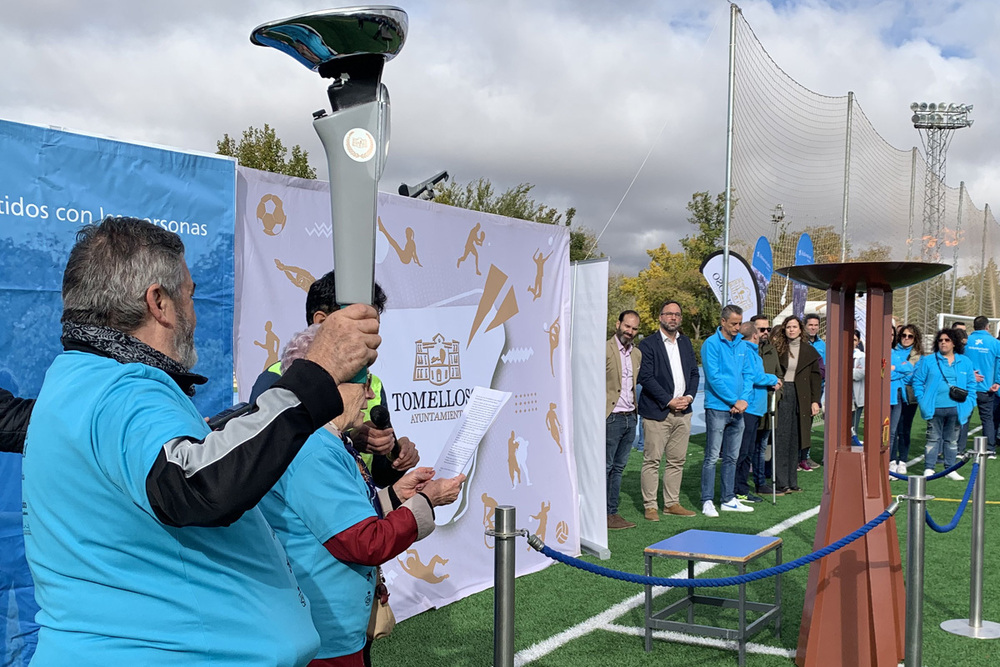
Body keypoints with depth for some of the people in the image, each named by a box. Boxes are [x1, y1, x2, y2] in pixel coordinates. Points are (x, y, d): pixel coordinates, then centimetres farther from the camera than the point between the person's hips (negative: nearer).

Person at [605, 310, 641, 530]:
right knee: (604, 467, -4)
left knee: (618, 467, 12)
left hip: (630, 418, 7)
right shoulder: (604, 350, -10)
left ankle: (612, 513, 18)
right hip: (611, 418, -7)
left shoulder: (637, 354, 13)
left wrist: (635, 411, 14)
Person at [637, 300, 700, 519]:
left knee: (677, 460, 9)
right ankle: (649, 506, 3)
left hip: (683, 411, 6)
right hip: (656, 411, -6)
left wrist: (689, 396, -3)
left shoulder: (686, 342, 15)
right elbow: (645, 377, -11)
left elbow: (694, 373, 15)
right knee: (652, 460, -4)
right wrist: (669, 401, -14)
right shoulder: (648, 344, -4)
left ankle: (672, 503, 18)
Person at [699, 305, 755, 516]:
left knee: (732, 457, 12)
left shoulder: (742, 345, 11)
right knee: (712, 457, -4)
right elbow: (714, 377, -15)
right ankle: (707, 501, 1)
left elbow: (748, 374, 12)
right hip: (717, 408, -6)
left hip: (738, 410, 7)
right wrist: (733, 401, -13)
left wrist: (744, 399, -5)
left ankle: (729, 499, 20)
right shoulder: (711, 344, -9)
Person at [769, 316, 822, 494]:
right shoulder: (777, 347, 4)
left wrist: (815, 400, 0)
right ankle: (780, 483, -3)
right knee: (780, 439, -6)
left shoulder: (809, 351, 9)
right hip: (780, 395, -2)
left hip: (800, 397, 2)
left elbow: (815, 377, 8)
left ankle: (791, 482, 12)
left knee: (794, 441, 6)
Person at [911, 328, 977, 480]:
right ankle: (929, 469, 7)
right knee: (933, 439, 2)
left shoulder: (965, 362, 9)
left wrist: (969, 403, 2)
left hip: (956, 409, 2)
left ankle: (951, 469, 19)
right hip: (935, 409, -2)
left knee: (952, 440, 11)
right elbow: (918, 381, 1)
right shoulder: (928, 360, 1)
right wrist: (922, 401, -7)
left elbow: (971, 384, 12)